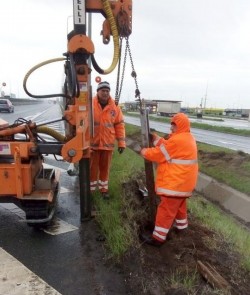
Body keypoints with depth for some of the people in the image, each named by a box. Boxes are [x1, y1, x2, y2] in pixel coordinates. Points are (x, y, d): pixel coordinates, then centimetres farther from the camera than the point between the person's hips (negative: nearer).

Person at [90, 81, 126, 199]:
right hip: (92, 143, -2)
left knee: (105, 167, 14)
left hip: (108, 143, 2)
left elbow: (120, 125, 4)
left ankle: (104, 188, 31)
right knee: (92, 167, 9)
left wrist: (121, 143, 1)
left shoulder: (115, 107, 1)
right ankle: (90, 189, 26)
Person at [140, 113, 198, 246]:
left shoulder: (177, 140, -23)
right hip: (183, 180, 10)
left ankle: (158, 237, 5)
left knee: (166, 208, -3)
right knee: (179, 204, 27)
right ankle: (181, 225, 45)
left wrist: (145, 152, 0)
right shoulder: (187, 137, 10)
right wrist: (157, 139, 6)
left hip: (175, 182, -10)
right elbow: (167, 147, 14)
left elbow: (159, 154, -15)